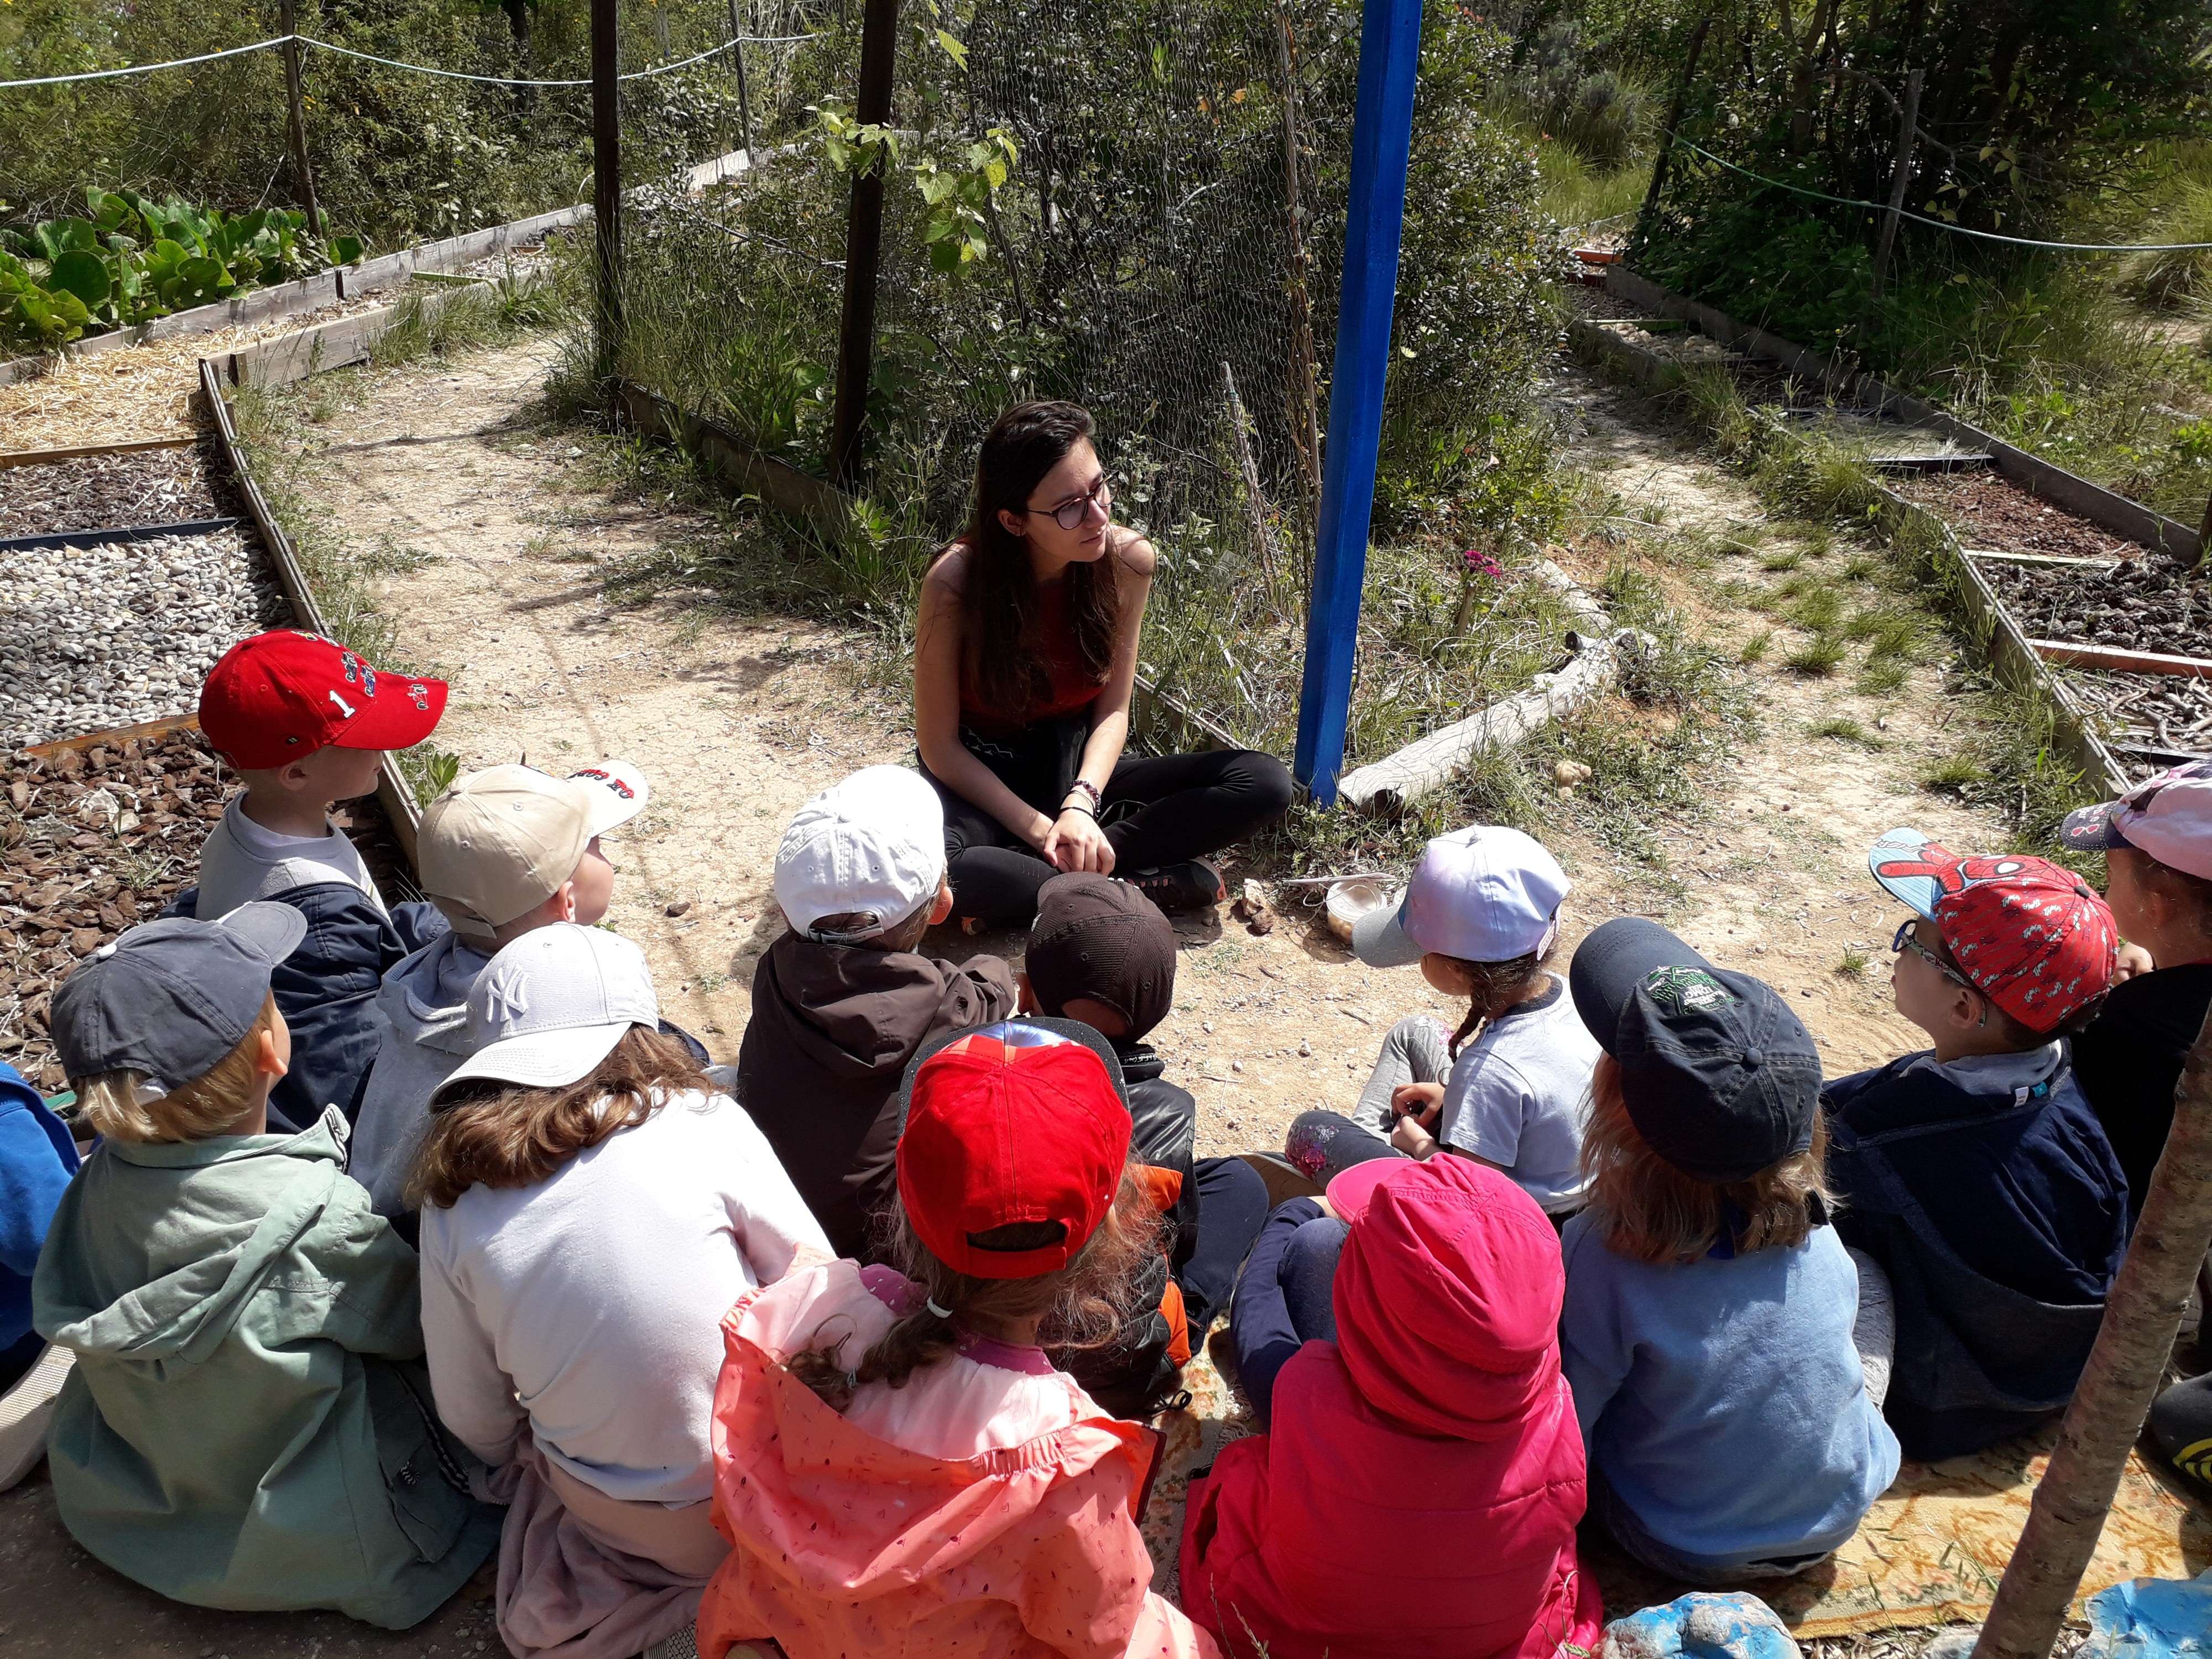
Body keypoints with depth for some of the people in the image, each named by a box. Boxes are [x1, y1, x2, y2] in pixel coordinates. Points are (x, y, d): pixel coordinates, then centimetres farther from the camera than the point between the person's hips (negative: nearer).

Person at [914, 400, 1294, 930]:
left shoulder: (1128, 560, -13)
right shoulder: (956, 582, -22)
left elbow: (1113, 711, -5)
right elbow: (941, 746, -15)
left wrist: (1080, 802, -23)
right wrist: (1041, 830, -23)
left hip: (1075, 769, 4)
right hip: (984, 782, -4)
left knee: (1266, 782, -16)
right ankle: (1138, 888, -21)